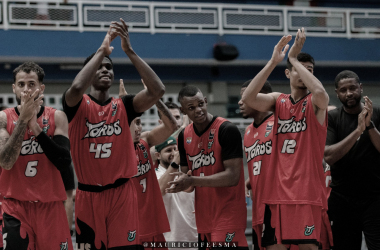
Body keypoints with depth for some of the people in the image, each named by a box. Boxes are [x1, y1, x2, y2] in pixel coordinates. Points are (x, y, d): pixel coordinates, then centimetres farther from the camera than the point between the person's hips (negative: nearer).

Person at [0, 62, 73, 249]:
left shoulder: (57, 118, 2)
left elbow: (64, 163, -11)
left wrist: (36, 126, -17)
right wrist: (23, 119, -20)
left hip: (50, 206, 1)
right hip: (16, 207, -1)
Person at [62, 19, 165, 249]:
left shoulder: (123, 106, 7)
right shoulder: (78, 105, 0)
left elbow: (158, 90, -9)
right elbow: (77, 88, -25)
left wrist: (129, 51, -15)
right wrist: (102, 50, -20)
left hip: (122, 193, 1)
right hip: (88, 195, -1)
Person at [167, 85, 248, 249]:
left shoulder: (227, 130, -12)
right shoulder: (184, 136, 9)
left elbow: (232, 177, -18)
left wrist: (193, 180, -22)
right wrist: (182, 182, -7)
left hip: (228, 216, -7)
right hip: (204, 220, 7)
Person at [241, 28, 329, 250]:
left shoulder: (315, 102, 1)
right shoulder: (278, 101, 12)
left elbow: (319, 92, -24)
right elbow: (248, 97, -6)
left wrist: (294, 59, -16)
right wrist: (273, 62, -12)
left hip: (307, 191, -4)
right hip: (278, 191, 4)